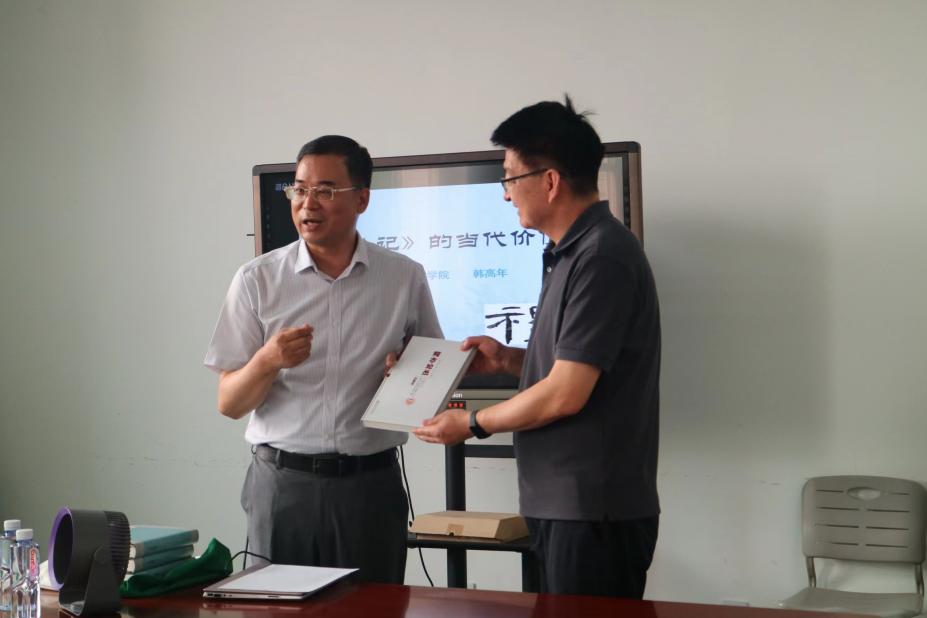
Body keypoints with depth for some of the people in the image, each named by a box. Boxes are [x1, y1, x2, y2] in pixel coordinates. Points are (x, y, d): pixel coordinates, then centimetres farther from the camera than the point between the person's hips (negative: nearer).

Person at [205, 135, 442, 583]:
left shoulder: (405, 278, 3)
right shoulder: (257, 280, 1)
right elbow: (229, 404, 2)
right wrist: (268, 361, -17)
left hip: (372, 484, 1)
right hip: (283, 483, 0)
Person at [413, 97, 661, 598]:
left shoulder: (602, 256, -17)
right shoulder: (572, 253, 13)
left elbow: (565, 395, -20)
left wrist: (472, 424, -7)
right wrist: (509, 360, 7)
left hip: (595, 512, -9)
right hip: (565, 504, 9)